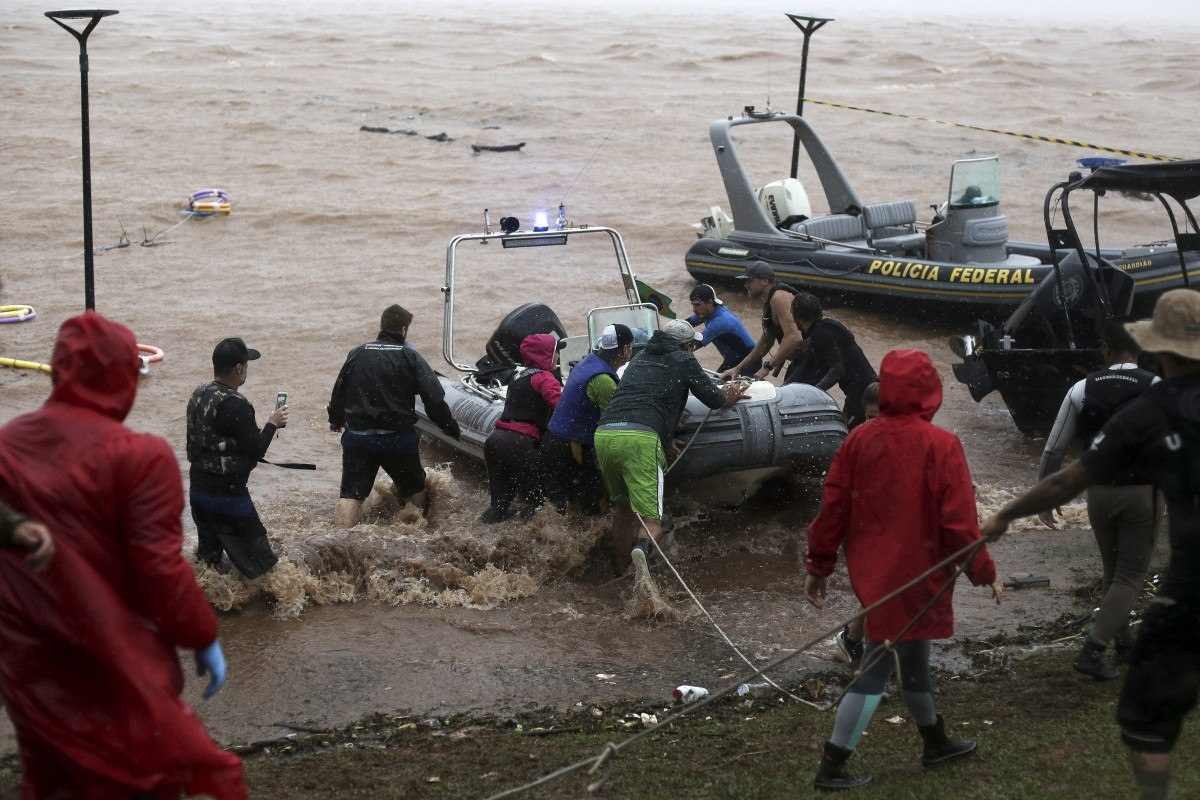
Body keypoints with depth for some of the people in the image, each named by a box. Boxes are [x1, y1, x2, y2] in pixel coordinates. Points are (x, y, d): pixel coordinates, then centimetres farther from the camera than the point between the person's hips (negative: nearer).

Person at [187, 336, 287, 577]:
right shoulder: (235, 405, -23)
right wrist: (272, 424, -1)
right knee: (261, 566, -1)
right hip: (228, 494, -9)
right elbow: (256, 450, -15)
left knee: (207, 559, 18)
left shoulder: (198, 395, 4)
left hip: (198, 490, 9)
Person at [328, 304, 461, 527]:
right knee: (415, 488, 21)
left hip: (357, 436, 2)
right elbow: (434, 398, -11)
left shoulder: (357, 354, 4)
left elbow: (338, 392, 12)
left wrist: (336, 419, 31)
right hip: (398, 438, -2)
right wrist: (450, 427, 2)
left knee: (351, 494, -1)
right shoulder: (410, 356, -4)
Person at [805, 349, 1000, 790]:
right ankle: (832, 768, -1)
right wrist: (984, 572, -5)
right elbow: (959, 520, -17)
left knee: (913, 655, 21)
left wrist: (818, 566, 10)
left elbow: (833, 509, 1)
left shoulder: (859, 440, -1)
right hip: (915, 577, -6)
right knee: (877, 668, 1)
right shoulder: (941, 445, -16)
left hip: (873, 572, 6)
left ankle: (936, 743, 40)